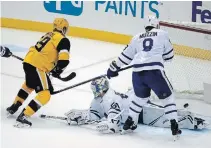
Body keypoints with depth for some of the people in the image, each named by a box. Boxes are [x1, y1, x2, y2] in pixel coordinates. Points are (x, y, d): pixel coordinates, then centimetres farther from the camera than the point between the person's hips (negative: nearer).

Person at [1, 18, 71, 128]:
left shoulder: (48, 35, 19)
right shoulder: (63, 40, -6)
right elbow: (64, 60, -17)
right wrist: (57, 71, 1)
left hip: (28, 61, 9)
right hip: (37, 66, -9)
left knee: (29, 84, 36)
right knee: (45, 94, -7)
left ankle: (14, 106, 45)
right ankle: (23, 117, -16)